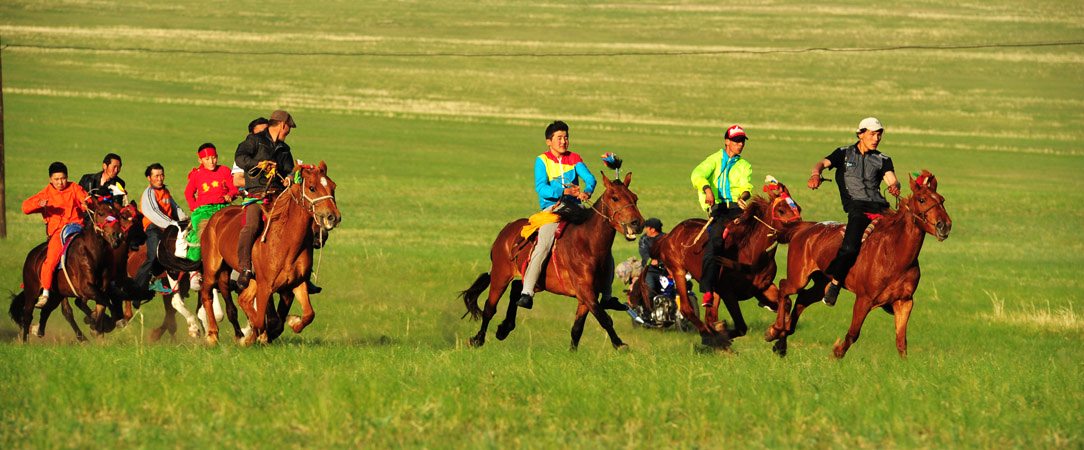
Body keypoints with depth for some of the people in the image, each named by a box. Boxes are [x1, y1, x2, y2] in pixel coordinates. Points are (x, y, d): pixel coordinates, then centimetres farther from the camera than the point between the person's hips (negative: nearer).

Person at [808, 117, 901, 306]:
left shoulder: (883, 160, 18)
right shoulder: (844, 154, 13)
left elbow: (891, 179, 2)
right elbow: (823, 163, -1)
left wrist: (895, 186, -24)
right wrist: (815, 174, -25)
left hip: (880, 207, 3)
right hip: (857, 207, -3)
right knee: (851, 246, -27)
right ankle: (835, 283, -8)